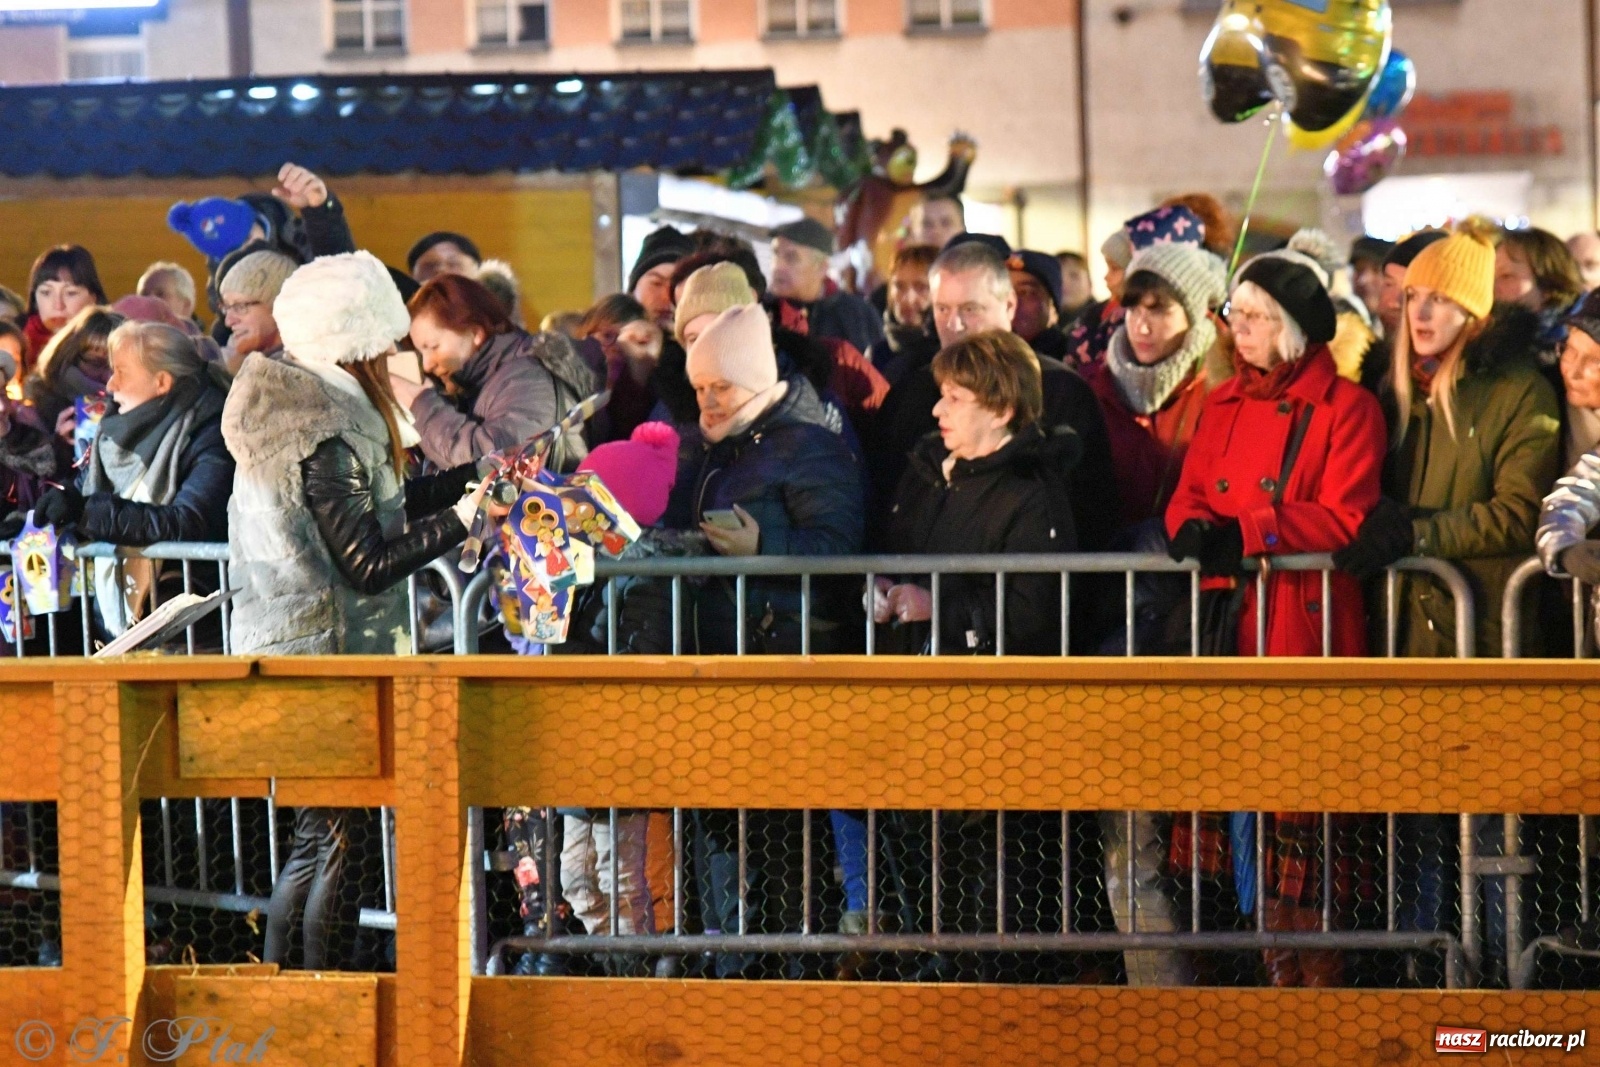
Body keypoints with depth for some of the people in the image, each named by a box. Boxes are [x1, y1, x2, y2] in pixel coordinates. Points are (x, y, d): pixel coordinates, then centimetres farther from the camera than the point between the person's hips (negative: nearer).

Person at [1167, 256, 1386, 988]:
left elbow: (1344, 519, -9)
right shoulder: (1221, 406, 19)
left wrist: (1244, 532, -18)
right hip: (1225, 617, 5)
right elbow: (1188, 496, 14)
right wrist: (1196, 530, -10)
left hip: (1304, 621, -5)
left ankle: (1308, 966, -3)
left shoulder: (1346, 408, 1)